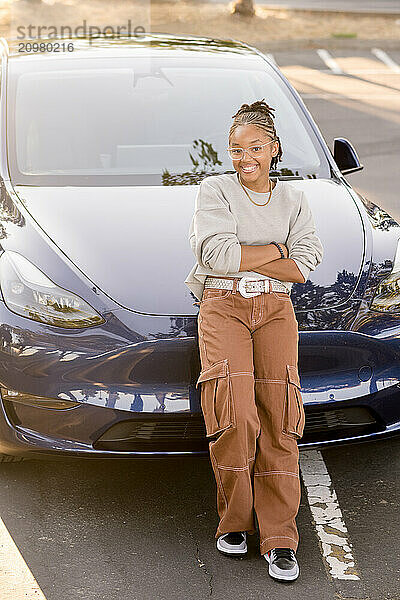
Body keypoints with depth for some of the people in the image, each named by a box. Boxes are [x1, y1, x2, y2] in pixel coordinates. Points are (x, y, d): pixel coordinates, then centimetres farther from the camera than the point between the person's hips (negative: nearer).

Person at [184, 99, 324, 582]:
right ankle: (234, 521, 0)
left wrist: (240, 258, -7)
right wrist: (277, 250, -2)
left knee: (278, 418, -12)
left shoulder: (293, 199, 15)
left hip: (275, 309, 2)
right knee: (234, 414, -20)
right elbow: (218, 254, -11)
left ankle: (280, 540, -7)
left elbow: (302, 270, 1)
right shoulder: (215, 190, 6)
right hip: (222, 307, -2)